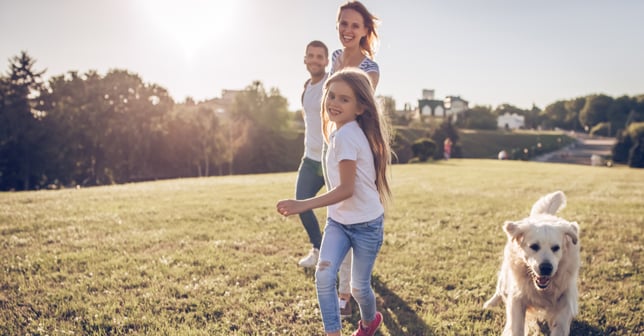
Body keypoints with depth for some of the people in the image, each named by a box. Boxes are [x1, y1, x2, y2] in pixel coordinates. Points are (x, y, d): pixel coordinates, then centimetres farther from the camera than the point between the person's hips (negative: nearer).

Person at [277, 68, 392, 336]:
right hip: (338, 221, 7)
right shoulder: (338, 130, 4)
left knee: (359, 286, 11)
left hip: (365, 224, -7)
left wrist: (303, 205, -33)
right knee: (324, 276, -12)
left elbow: (346, 189, -27)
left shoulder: (345, 136, -24)